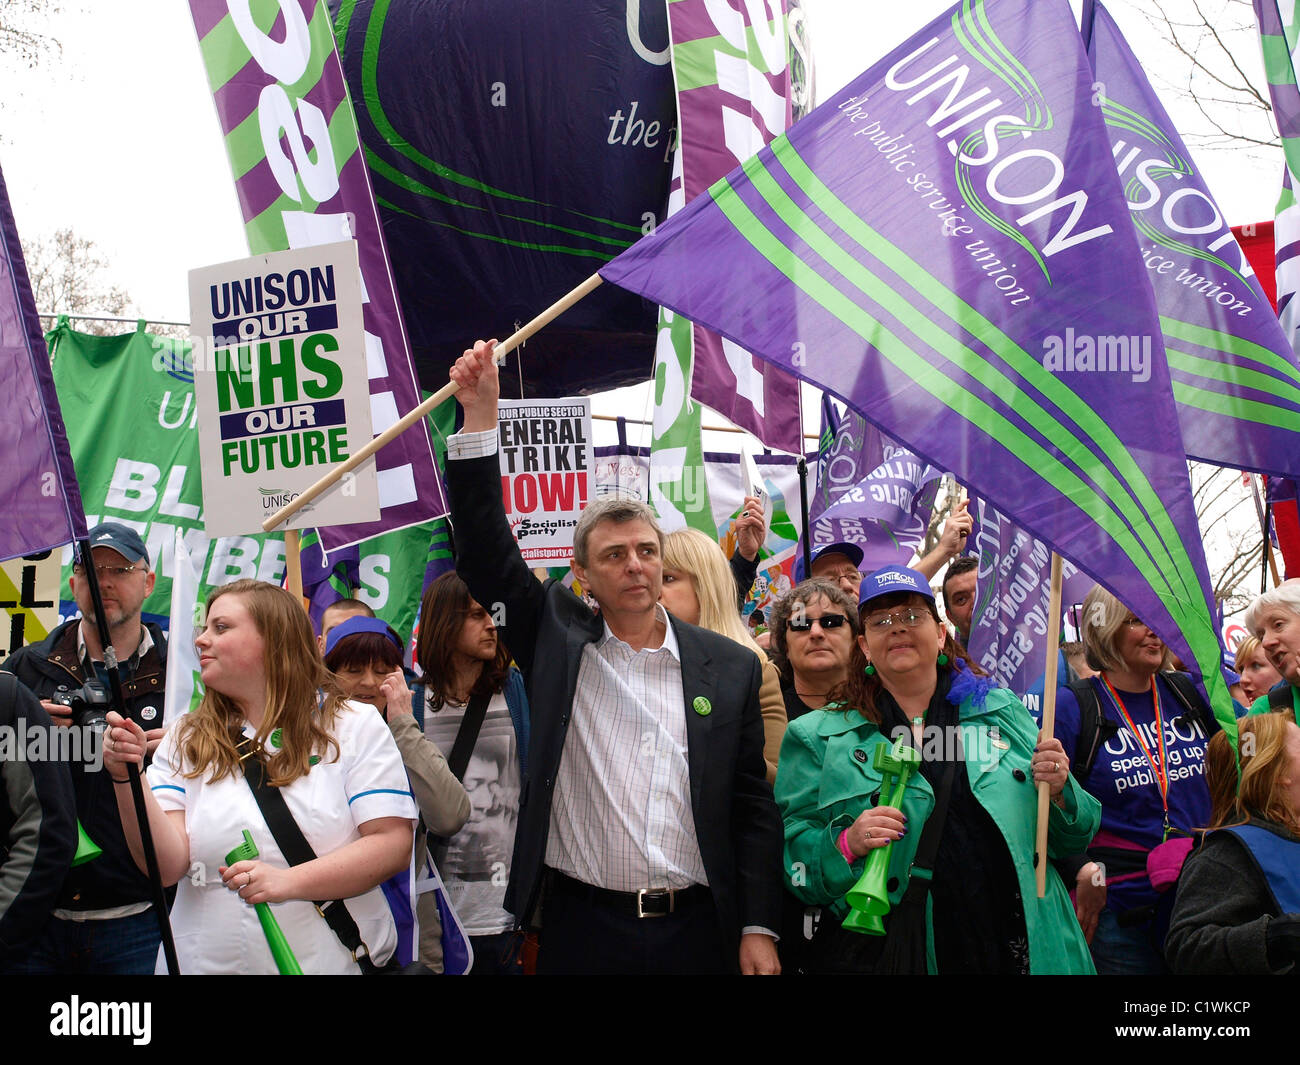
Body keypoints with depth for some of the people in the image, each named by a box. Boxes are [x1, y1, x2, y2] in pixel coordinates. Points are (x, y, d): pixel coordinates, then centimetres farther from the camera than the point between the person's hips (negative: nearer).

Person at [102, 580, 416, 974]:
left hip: (331, 958, -2)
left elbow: (393, 843, -12)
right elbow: (167, 867, -6)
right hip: (207, 962, 2)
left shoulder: (356, 726, -3)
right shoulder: (184, 741, 4)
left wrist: (289, 881, -22)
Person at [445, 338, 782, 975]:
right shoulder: (557, 638, 3)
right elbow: (486, 556, -5)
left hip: (699, 927, 1)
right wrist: (480, 418, -12)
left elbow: (753, 804, 5)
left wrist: (758, 928, 0)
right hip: (582, 925, 0)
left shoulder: (730, 667, 4)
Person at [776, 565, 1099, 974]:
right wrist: (846, 845, -19)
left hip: (1012, 944, 2)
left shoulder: (1003, 711, 8)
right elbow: (795, 859, -1)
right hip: (882, 951, -1)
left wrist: (1059, 793, -8)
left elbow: (1068, 838, 11)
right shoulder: (818, 737, 2)